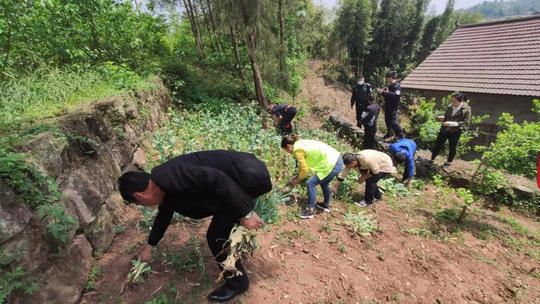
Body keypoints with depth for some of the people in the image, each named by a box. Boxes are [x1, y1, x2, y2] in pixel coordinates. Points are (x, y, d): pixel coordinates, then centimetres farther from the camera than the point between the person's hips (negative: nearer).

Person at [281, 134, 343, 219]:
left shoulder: (297, 150, -13)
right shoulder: (301, 143, 14)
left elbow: (305, 169, -8)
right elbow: (303, 164, 23)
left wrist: (298, 180, 7)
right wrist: (298, 176, 23)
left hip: (332, 165, -10)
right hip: (337, 160, 10)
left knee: (311, 184, -2)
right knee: (323, 182, 28)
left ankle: (310, 211, 9)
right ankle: (326, 205, 45)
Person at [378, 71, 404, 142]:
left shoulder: (397, 86, -14)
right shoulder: (390, 86, 14)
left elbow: (396, 95, -27)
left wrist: (388, 92, -28)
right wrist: (383, 92, 6)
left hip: (393, 108, -10)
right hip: (388, 106, 10)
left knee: (393, 122, -11)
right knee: (387, 120, 17)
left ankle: (400, 136, -2)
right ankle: (389, 134, 32)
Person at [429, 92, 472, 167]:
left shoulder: (466, 109, -15)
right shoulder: (451, 107, -1)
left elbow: (465, 122, -18)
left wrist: (451, 123, -29)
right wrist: (442, 117, -8)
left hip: (455, 132, -4)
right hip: (444, 130, 4)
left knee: (452, 148, 13)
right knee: (438, 145, 9)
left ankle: (448, 162, 33)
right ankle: (432, 160, 24)